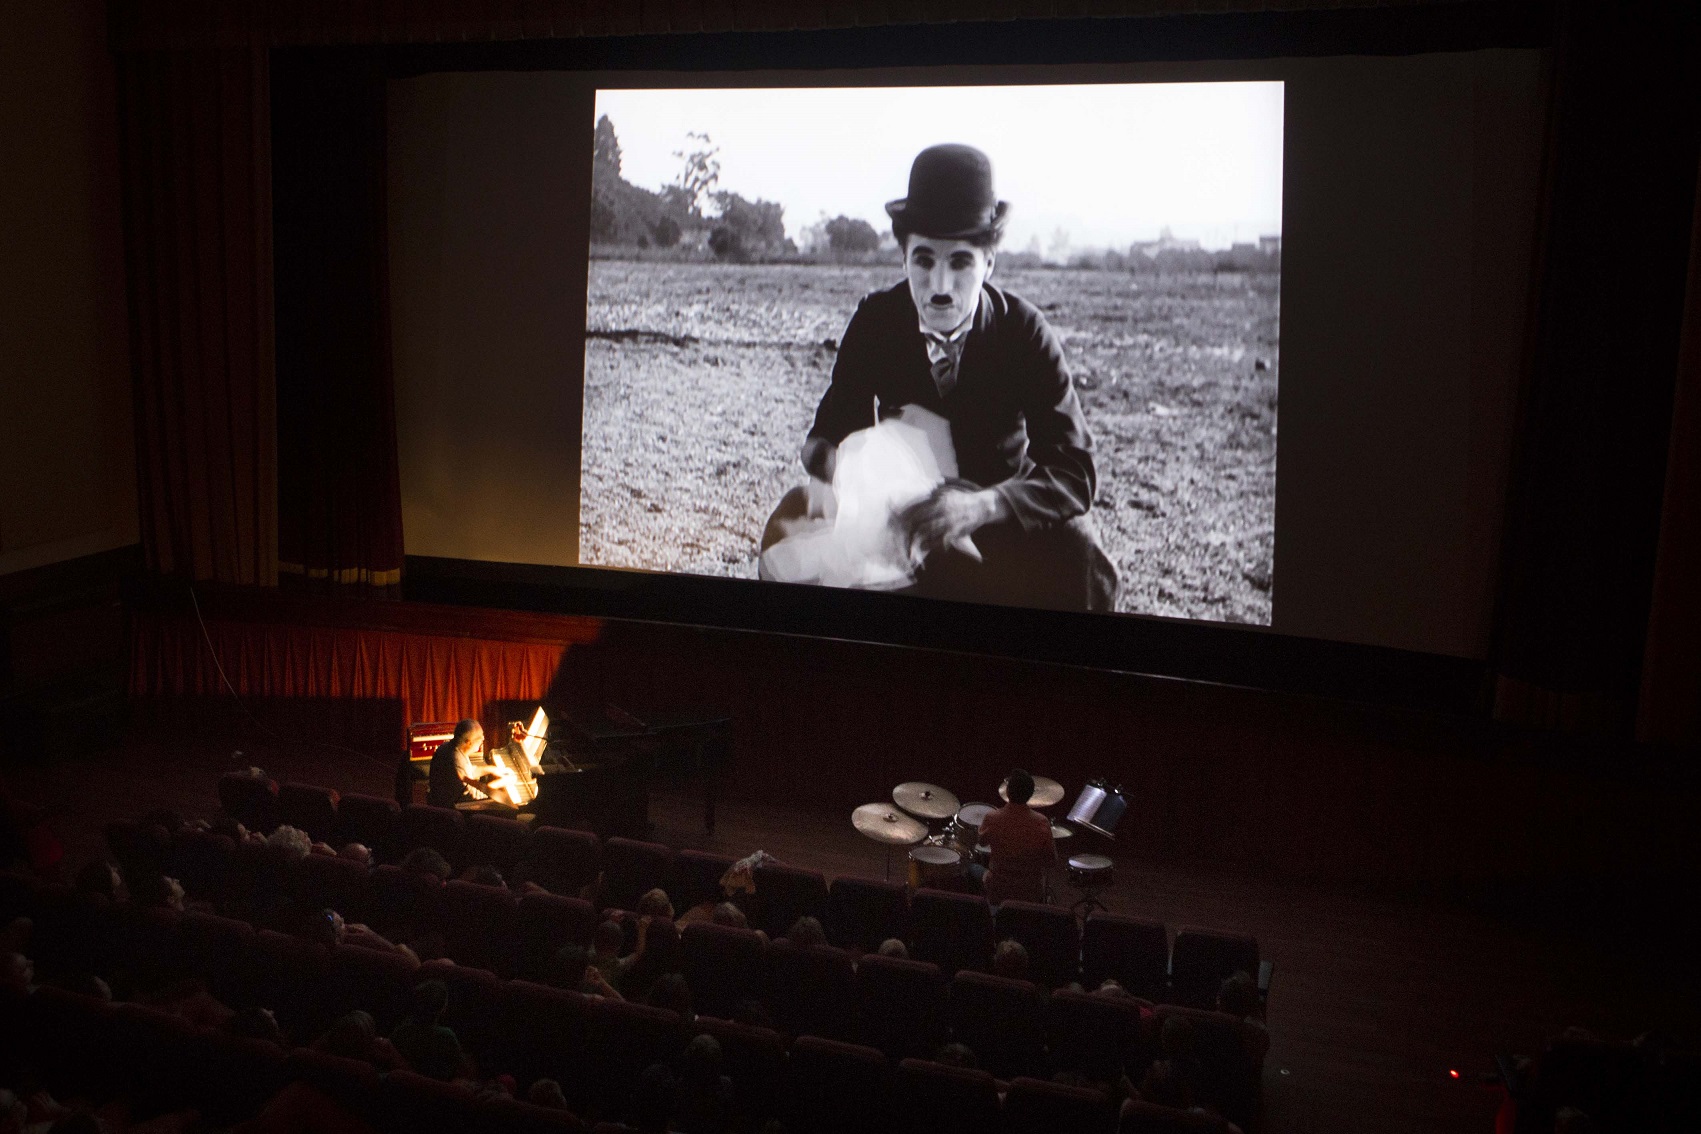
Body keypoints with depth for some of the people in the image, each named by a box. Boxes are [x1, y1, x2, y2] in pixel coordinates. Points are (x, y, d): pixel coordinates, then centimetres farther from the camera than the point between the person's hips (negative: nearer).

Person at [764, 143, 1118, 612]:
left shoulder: (1025, 331, -18)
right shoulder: (875, 319, -11)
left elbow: (1074, 475, -23)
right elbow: (833, 428, -8)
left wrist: (981, 506, -43)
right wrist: (825, 458, -36)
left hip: (1004, 501, -2)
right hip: (901, 504, 2)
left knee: (1083, 565, -32)